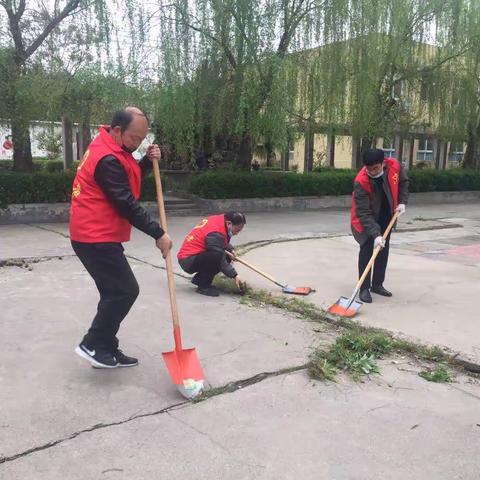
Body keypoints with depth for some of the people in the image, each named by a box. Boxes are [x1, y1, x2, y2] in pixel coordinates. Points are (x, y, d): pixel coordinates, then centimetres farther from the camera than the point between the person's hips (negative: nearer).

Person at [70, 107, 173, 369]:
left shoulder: (112, 148, 10)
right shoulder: (107, 158, -22)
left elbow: (130, 177, 20)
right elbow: (126, 204, -23)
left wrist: (148, 161, 1)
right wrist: (158, 234, -18)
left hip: (98, 236, 10)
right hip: (97, 238, -10)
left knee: (115, 292, 13)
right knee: (125, 290, -8)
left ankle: (107, 350, 21)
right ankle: (92, 344, 4)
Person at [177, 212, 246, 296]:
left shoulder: (220, 220, 1)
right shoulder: (216, 233, -26)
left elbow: (223, 242, 20)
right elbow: (220, 260, -23)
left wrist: (230, 249, 3)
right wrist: (234, 275, -19)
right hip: (188, 261, -10)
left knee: (227, 257, 5)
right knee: (216, 256, -31)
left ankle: (199, 279, 12)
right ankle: (203, 286, -12)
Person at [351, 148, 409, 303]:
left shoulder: (395, 166, -21)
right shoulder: (361, 182, -34)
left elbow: (403, 182, 3)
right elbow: (364, 213, -34)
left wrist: (402, 202, -9)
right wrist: (375, 234, -41)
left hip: (386, 216, 5)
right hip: (367, 219, -5)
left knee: (383, 251, 11)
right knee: (366, 251, -9)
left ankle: (377, 284, 24)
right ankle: (364, 288, 0)